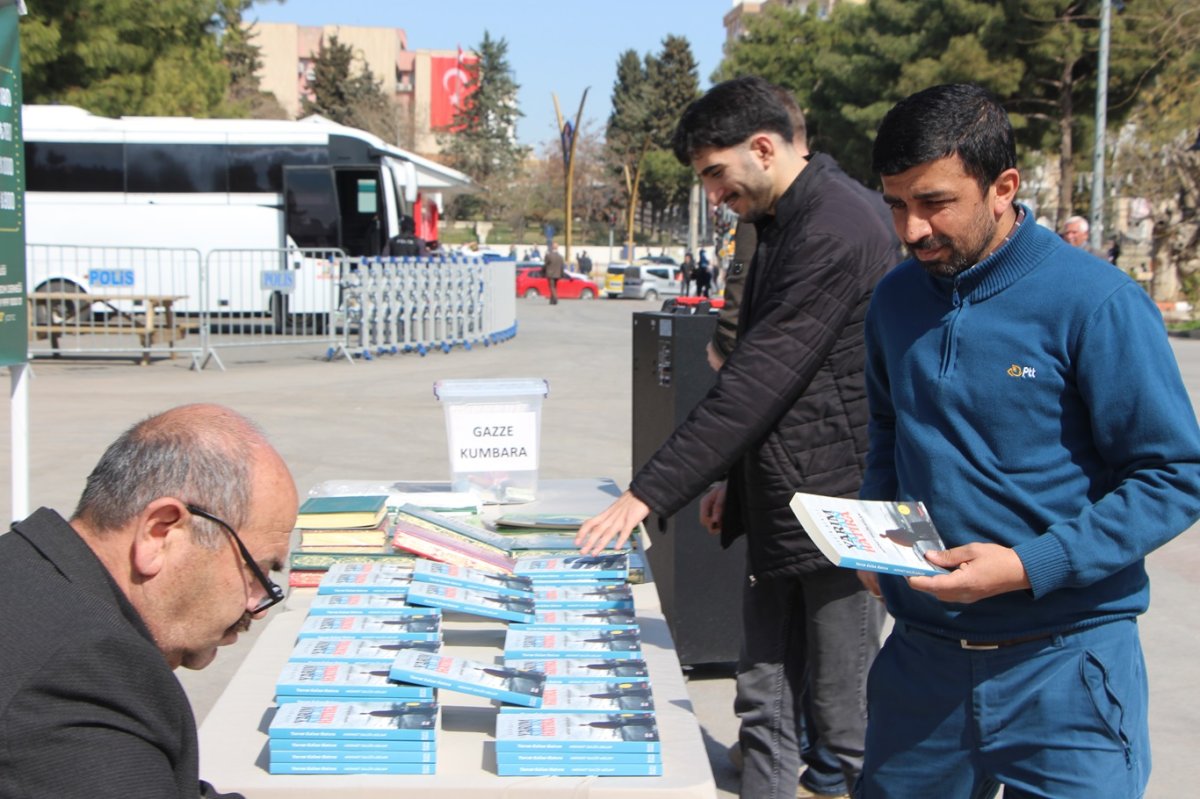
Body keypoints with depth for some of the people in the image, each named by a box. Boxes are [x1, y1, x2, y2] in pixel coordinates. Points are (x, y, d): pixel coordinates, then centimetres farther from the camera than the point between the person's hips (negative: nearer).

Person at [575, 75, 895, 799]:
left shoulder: (836, 231, -20)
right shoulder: (787, 222, 13)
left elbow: (755, 385, -24)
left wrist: (648, 495, -22)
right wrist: (734, 480, 18)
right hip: (782, 511, 10)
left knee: (847, 720, 1)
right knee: (767, 708, 13)